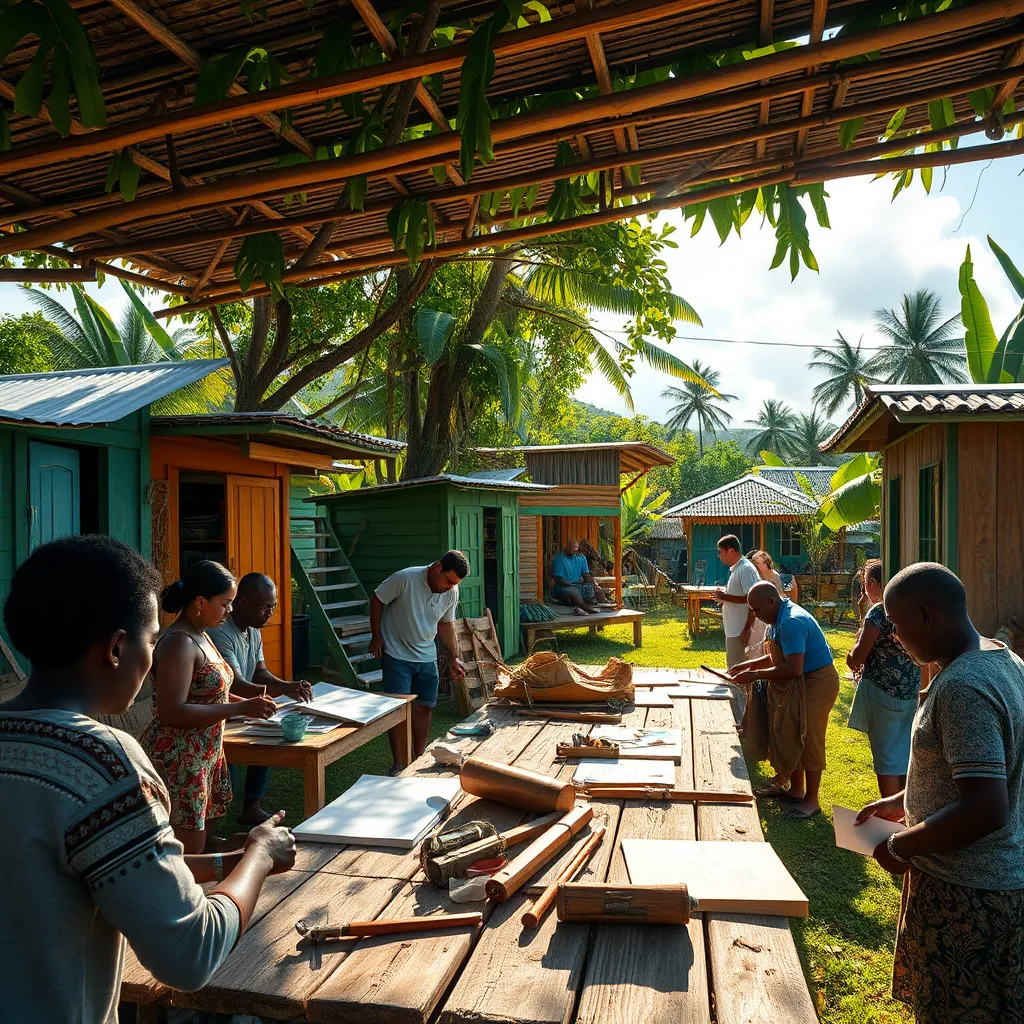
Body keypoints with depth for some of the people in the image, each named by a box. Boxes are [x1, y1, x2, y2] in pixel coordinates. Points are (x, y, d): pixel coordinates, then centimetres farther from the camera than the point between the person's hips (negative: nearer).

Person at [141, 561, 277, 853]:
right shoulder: (178, 642, -20)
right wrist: (239, 709, -26)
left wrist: (247, 702, 7)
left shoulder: (200, 635, 10)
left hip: (204, 754, 10)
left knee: (206, 841, 17)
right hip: (177, 761, -10)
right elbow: (171, 713, -26)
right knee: (189, 855, -3)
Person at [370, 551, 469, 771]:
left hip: (427, 657, 5)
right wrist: (376, 636, -9)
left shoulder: (451, 593, -5)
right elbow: (377, 600, -10)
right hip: (397, 655, -5)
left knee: (424, 708, 7)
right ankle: (398, 765, 7)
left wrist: (453, 657, 7)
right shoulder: (405, 578, -22)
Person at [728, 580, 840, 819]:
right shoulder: (779, 618, 6)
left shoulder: (792, 622, -26)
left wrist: (756, 675, -23)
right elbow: (777, 657, 15)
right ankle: (795, 789, 30)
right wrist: (748, 665, 3)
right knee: (790, 737, 16)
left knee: (808, 740, -1)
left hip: (815, 683, -10)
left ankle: (811, 800, 11)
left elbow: (793, 667, -31)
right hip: (796, 684, 10)